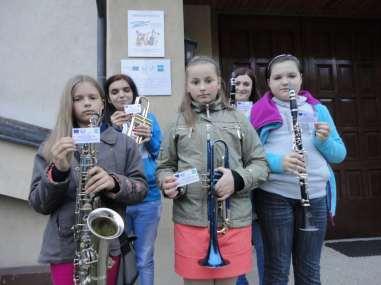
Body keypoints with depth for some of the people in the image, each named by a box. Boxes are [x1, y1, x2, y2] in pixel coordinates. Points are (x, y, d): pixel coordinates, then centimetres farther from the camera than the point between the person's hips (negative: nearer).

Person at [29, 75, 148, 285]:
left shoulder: (124, 143, 2)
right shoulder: (51, 147, 2)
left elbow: (141, 188, 0)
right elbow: (38, 204, 0)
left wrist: (114, 183, -20)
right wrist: (58, 171, -18)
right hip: (64, 248, 0)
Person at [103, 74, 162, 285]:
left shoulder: (148, 118, 4)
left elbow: (163, 155, 4)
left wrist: (149, 138, -14)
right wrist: (112, 130, -20)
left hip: (147, 198, 0)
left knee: (144, 259, 12)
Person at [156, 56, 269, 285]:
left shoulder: (238, 119, 5)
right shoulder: (179, 123, 6)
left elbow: (261, 164, 6)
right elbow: (165, 166, 11)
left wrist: (237, 179, -13)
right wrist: (167, 182, -11)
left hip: (234, 220, 1)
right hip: (190, 220, 0)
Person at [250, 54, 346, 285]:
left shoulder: (318, 109, 11)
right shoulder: (259, 112, 2)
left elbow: (340, 155, 11)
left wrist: (324, 141, -10)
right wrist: (278, 162, -23)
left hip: (315, 194, 3)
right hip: (274, 195, -3)